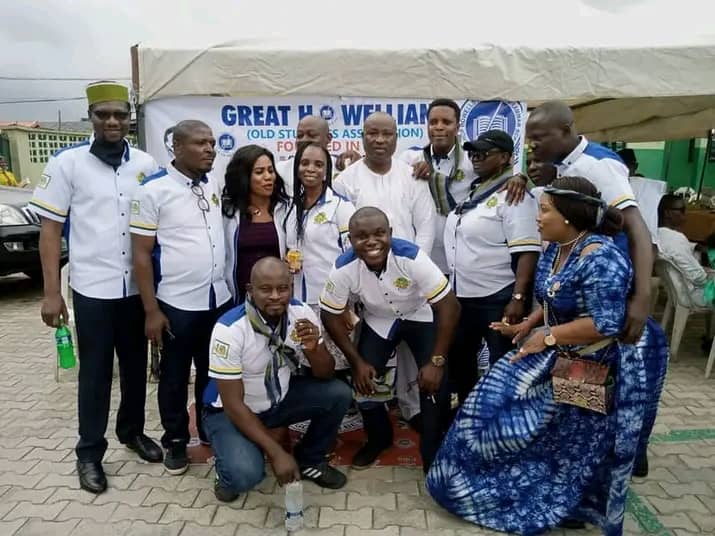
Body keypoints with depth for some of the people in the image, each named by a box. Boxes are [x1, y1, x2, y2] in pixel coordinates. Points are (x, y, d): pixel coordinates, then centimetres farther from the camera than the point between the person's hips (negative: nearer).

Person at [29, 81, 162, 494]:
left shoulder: (146, 164, 2)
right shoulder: (67, 163, -5)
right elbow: (50, 229, -3)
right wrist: (51, 292, -8)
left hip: (138, 286, 3)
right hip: (92, 288, -3)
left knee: (136, 365, 15)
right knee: (95, 372, 8)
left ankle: (133, 430, 36)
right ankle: (90, 452, 24)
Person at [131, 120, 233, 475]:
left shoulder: (216, 185, 5)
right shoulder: (153, 190, -10)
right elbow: (141, 253, -10)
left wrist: (234, 286, 11)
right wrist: (151, 310, -12)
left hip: (219, 298, 5)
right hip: (176, 303, -4)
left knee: (213, 372, 18)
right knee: (175, 377, 12)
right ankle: (175, 441, 31)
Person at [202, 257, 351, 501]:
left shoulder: (302, 313, -16)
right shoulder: (229, 329, -29)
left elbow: (325, 374, -8)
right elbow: (234, 404, -24)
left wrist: (312, 349, -31)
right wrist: (277, 453, -27)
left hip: (279, 398, 5)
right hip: (230, 410, -4)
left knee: (338, 394, -15)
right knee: (245, 475, -29)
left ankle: (309, 460, 9)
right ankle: (230, 470, 9)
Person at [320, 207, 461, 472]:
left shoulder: (412, 257, -35)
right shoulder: (343, 268, -27)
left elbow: (449, 306, -29)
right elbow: (330, 315, -12)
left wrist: (437, 361, -29)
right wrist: (357, 361, -13)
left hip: (420, 317, -2)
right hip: (379, 321, 2)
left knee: (436, 381, -18)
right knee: (364, 379, -9)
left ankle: (433, 453, 7)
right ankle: (379, 438, 22)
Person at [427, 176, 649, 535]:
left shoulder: (601, 259, -27)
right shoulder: (555, 250, 1)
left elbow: (607, 324, -30)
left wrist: (547, 336, -23)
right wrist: (527, 326, 0)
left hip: (590, 368, -9)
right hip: (553, 352, 9)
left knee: (570, 442, 8)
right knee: (495, 403, 10)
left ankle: (563, 506, 36)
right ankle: (507, 488, 31)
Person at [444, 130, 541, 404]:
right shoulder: (470, 192, 11)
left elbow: (527, 252, -20)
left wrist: (518, 298, -26)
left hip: (499, 298, -9)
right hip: (462, 295, 9)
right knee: (458, 358, 20)